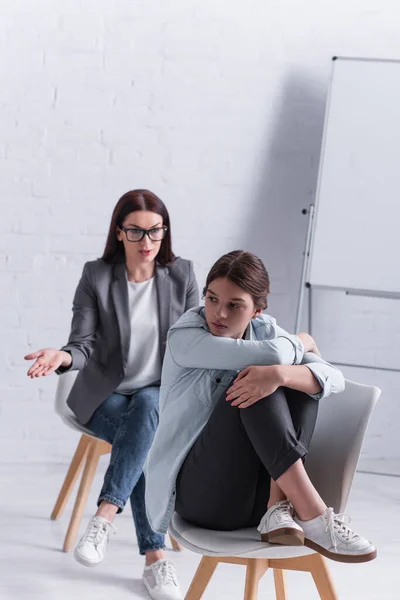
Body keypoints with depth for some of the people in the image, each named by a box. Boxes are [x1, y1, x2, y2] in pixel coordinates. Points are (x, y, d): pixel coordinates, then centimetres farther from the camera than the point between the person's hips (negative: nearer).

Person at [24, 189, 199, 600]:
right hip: (105, 394, -1)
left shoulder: (182, 274, 0)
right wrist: (64, 356, -33)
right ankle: (155, 559, -27)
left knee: (146, 407, -36)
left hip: (160, 393, 1)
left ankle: (104, 516, -37)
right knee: (144, 442, -32)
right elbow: (84, 343, -9)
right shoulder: (96, 276, -5)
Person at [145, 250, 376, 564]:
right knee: (252, 383, -26)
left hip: (258, 491, 5)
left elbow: (334, 379, -13)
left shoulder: (266, 331, 4)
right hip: (201, 490, -5)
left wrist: (279, 373, -33)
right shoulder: (185, 336, -10)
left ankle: (278, 507, -24)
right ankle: (312, 514, -32)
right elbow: (272, 355, -25)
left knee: (298, 377, -14)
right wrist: (302, 342, -2)